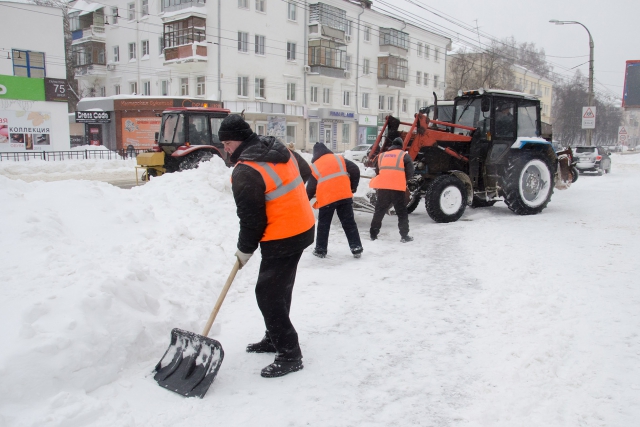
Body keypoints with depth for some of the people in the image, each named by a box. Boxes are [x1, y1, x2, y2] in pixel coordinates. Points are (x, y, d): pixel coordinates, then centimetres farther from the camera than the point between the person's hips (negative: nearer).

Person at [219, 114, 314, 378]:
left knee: (268, 293, -3)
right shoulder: (282, 151, 7)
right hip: (304, 227, 10)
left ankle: (289, 354, 3)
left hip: (282, 239, -10)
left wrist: (244, 250, -1)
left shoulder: (245, 172, -19)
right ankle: (275, 339, 34)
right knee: (280, 288, 20)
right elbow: (305, 172, 23)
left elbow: (251, 219, -17)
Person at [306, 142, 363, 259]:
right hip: (344, 196, 2)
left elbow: (311, 187, 5)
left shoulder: (314, 167, 6)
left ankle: (320, 250, 20)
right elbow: (355, 170, 3)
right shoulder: (339, 159, 10)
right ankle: (356, 249, 9)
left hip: (326, 199, -1)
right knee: (349, 223, 10)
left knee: (323, 225, 14)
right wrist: (353, 187, 15)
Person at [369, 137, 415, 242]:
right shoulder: (404, 155, 4)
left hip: (383, 188, 3)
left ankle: (373, 234, 19)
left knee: (379, 212, 14)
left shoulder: (382, 156, 16)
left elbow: (377, 171, 19)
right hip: (397, 188, -3)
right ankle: (404, 236, 6)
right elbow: (410, 172, 0)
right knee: (402, 213, 7)